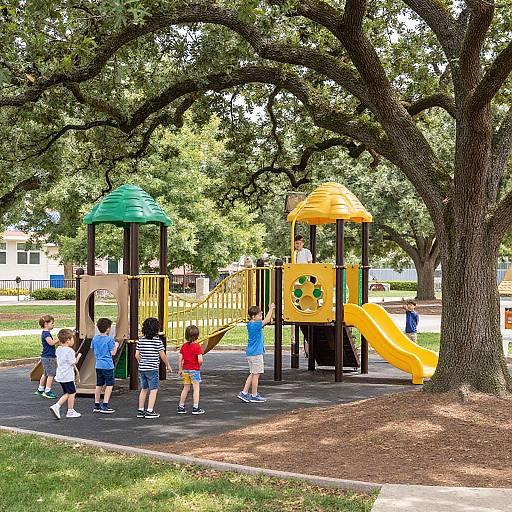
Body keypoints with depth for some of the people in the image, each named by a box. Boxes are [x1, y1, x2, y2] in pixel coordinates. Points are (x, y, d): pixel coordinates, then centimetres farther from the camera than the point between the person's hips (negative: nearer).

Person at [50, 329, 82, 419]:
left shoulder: (58, 350, 9)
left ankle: (56, 406, 5)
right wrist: (78, 357, 2)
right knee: (72, 393, 6)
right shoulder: (69, 351, -18)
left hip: (60, 376, 8)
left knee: (67, 393, 18)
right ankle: (70, 411, 13)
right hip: (68, 376, -8)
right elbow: (73, 363, -16)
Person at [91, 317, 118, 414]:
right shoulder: (110, 339, -13)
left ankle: (96, 406, 16)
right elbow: (113, 353, -11)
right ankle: (105, 406, -4)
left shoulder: (95, 338, 5)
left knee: (99, 385, 13)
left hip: (98, 365, 6)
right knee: (109, 385, 1)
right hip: (107, 366, -6)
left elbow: (94, 351, 15)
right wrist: (116, 346, 5)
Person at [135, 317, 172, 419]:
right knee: (154, 390, 0)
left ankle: (140, 411, 18)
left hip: (142, 368, 6)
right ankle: (150, 411, -6)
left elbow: (137, 355, 6)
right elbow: (162, 355, -6)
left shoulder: (141, 340, 4)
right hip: (152, 369, -6)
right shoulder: (157, 340, -10)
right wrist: (168, 365, 8)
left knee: (144, 389, 15)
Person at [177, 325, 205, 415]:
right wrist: (199, 365, 1)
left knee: (186, 388, 15)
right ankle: (195, 408, 1)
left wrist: (180, 369, 11)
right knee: (196, 389, 2)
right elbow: (200, 360, -20)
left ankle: (181, 407, 19)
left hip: (186, 370, 5)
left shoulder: (184, 346, 2)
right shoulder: (197, 346, -14)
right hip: (195, 370, -5)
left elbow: (180, 359, 2)